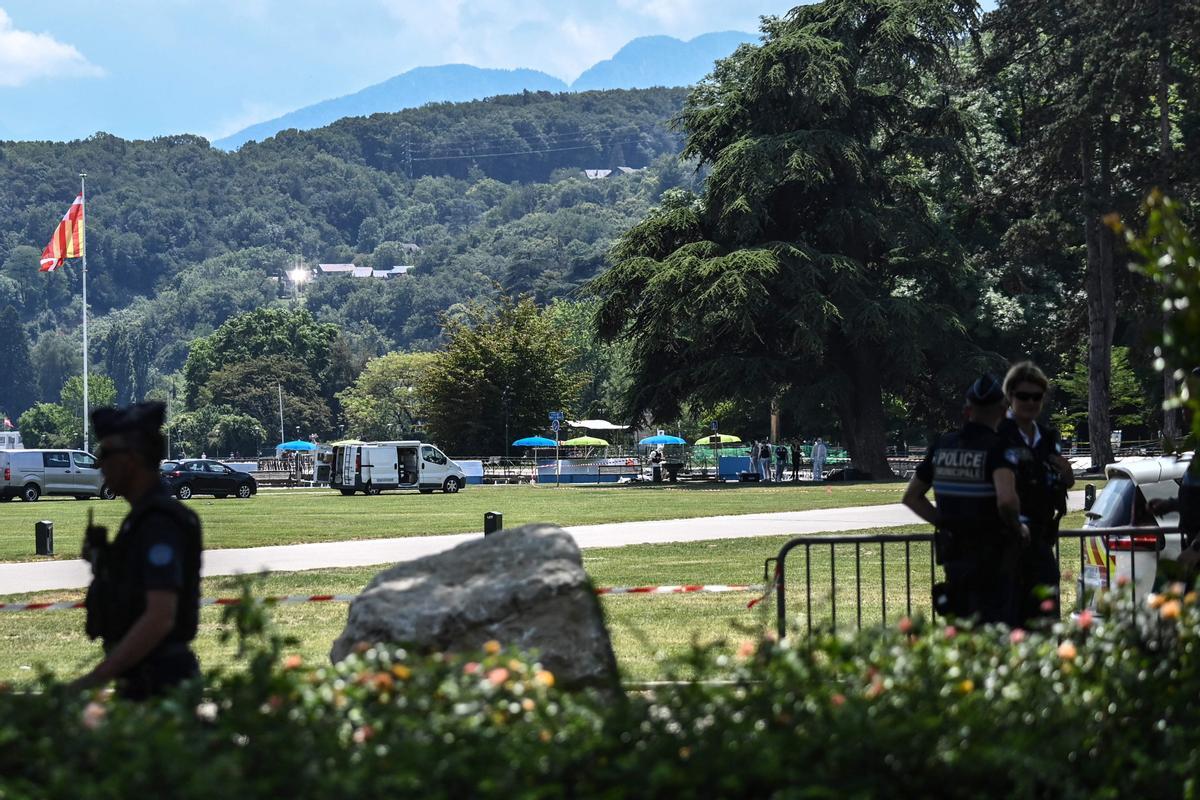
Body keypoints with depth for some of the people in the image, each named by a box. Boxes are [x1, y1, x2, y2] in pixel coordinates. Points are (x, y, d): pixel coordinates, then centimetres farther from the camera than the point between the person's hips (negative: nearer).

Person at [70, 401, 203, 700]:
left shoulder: (159, 521, -16)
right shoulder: (142, 516, 16)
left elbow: (160, 617, -24)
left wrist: (96, 678, -25)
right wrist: (102, 561, 11)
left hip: (157, 683, -10)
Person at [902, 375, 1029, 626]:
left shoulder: (942, 446, 6)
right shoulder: (997, 449, -14)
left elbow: (912, 496, 14)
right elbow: (1006, 500, -31)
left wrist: (944, 523, 12)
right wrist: (1017, 528, -13)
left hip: (954, 555, 6)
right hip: (992, 556, -6)